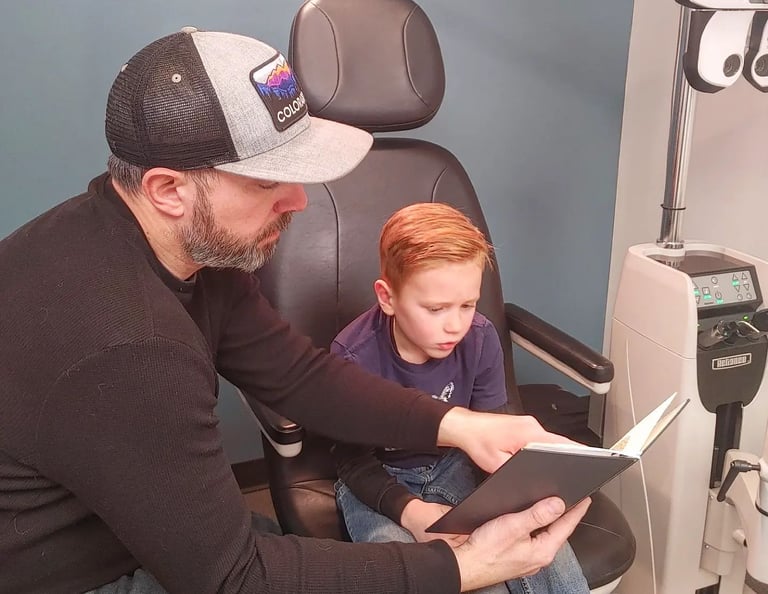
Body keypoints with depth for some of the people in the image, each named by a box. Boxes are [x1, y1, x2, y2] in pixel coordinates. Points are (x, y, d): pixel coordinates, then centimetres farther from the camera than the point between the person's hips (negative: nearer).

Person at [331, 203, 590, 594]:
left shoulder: (480, 338, -14)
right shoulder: (352, 356, -24)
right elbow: (355, 463, -16)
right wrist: (410, 511, -34)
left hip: (454, 465, 3)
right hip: (379, 480, -3)